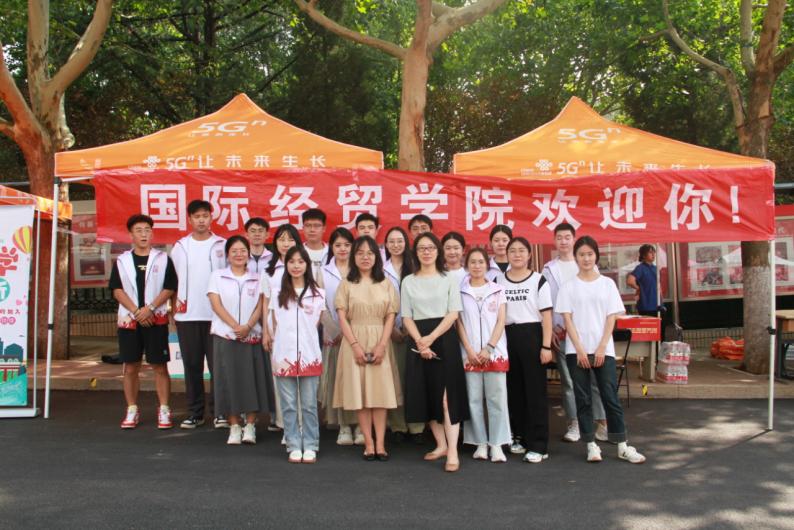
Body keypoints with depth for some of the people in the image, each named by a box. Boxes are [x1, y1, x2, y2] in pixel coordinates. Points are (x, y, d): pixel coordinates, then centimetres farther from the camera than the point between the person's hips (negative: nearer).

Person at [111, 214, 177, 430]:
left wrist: (150, 308, -13)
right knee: (130, 366, 6)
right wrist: (136, 311, -10)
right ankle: (132, 410, 17)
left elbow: (169, 288, -2)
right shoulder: (122, 261, 9)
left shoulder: (163, 259, 4)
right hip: (129, 320, 2)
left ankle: (164, 410, 7)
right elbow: (117, 290, 2)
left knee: (160, 366, 0)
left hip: (156, 320, -2)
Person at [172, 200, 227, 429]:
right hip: (187, 315, 2)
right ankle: (195, 412, 17)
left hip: (216, 315, -2)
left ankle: (220, 411, 7)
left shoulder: (222, 245, 3)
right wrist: (175, 302, 4)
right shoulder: (180, 247, 10)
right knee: (192, 365, 8)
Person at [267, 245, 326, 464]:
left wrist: (307, 340, 5)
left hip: (309, 356, 0)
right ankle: (294, 446, 13)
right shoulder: (277, 292, 8)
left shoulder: (318, 294, 6)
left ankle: (310, 447, 12)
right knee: (289, 405, 5)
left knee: (309, 405, 4)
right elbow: (274, 325, 11)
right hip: (284, 355, 1)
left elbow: (316, 325, 12)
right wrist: (275, 351, 6)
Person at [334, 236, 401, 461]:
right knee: (360, 391, -1)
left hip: (380, 343, 1)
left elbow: (390, 317, 3)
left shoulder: (386, 284, 9)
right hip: (354, 343, -1)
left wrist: (381, 345, -10)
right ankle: (368, 443, 4)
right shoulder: (346, 284, 5)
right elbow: (342, 318, -2)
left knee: (381, 391, -1)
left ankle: (380, 443, 3)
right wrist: (355, 345, -12)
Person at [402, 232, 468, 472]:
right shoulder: (408, 282, 10)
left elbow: (453, 314, -3)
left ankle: (453, 452, -8)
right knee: (426, 394, 5)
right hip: (418, 341, 3)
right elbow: (406, 317, 4)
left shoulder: (449, 280, 5)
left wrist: (431, 338, -13)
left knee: (447, 394, -9)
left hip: (444, 339, -3)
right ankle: (441, 444, 19)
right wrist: (420, 341, -12)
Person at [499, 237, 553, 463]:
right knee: (514, 390, 9)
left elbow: (546, 315, -3)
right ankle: (519, 436, 23)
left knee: (535, 390, -2)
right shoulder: (498, 281, 8)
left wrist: (546, 346, -9)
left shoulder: (538, 280, 0)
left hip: (532, 336, -3)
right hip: (508, 337, 3)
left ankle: (538, 445, 3)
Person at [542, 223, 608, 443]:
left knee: (594, 376, -3)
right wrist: (551, 329, -2)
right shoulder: (549, 269, 8)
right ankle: (574, 423, 12)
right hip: (561, 330, 1)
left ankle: (602, 421, 5)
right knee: (567, 379, 5)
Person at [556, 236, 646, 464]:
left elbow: (611, 318, 3)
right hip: (576, 350, 0)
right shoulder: (569, 286, 4)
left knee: (610, 396, 0)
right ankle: (591, 445, 12)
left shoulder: (607, 283, 7)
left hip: (603, 349, 0)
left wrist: (601, 348, -7)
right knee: (583, 398, 3)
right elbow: (567, 319, -1)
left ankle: (623, 446, 8)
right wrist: (580, 349, -10)